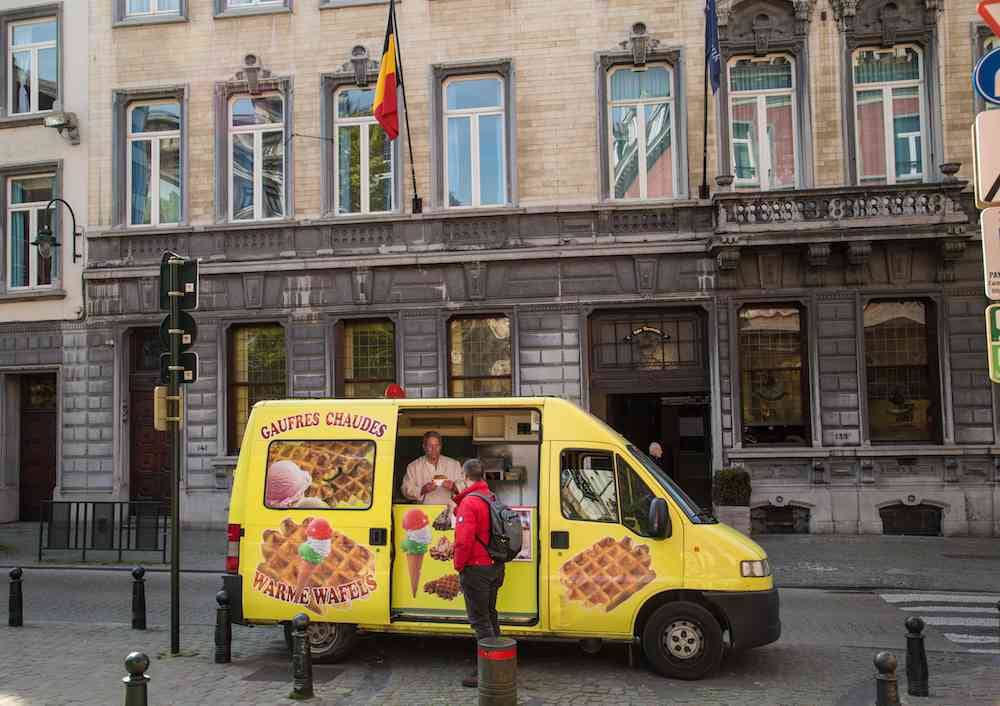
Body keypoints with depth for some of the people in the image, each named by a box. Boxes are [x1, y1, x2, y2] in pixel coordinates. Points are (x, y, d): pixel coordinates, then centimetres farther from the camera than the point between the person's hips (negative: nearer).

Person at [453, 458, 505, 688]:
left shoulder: (469, 502, -19)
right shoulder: (492, 499, 8)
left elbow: (464, 539, -25)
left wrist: (459, 564, -13)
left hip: (475, 568, -9)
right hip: (495, 567, 9)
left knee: (479, 620, -2)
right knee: (489, 615, 20)